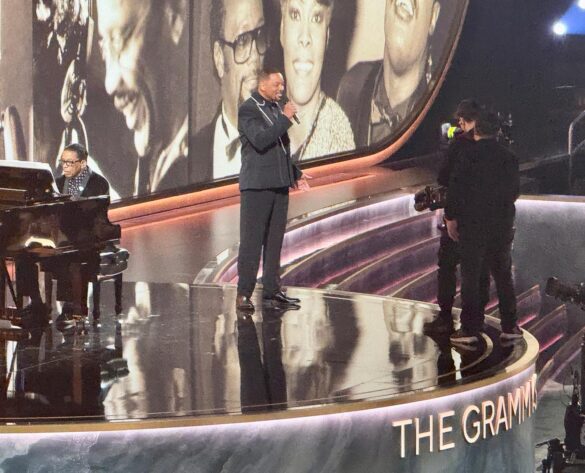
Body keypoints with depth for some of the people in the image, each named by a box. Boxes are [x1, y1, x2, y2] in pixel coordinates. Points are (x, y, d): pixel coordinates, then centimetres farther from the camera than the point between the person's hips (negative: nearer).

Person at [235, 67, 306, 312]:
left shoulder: (277, 108, 15)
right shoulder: (248, 109, -9)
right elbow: (261, 140, -23)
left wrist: (294, 172, 21)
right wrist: (285, 119, -19)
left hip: (279, 184, 8)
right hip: (257, 185, -8)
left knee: (274, 239, 11)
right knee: (251, 240, -6)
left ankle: (271, 289, 18)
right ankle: (243, 293, -4)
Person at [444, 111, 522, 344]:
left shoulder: (469, 155, -10)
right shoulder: (509, 157, 3)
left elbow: (455, 187, -12)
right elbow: (515, 191, 12)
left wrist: (450, 217, -3)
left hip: (473, 222, -4)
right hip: (503, 224, 4)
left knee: (471, 276, 0)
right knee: (503, 275, 13)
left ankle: (469, 328, -1)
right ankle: (510, 326, 14)